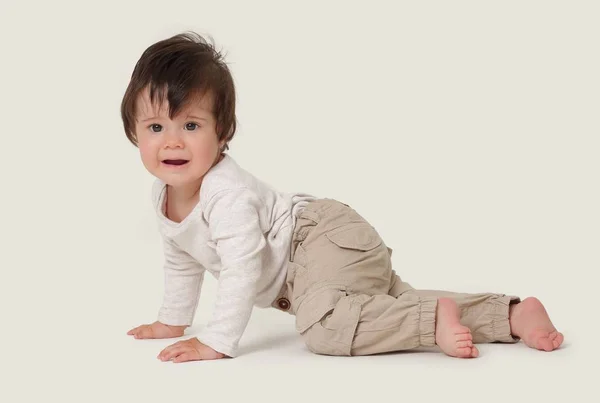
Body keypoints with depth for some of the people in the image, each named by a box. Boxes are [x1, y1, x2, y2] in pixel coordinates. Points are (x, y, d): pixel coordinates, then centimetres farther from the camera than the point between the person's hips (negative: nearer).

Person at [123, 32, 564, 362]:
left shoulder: (228, 194, -27)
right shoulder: (164, 194, 5)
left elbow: (242, 270, -31)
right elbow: (182, 261, 22)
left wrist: (216, 342, -30)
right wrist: (172, 321, 25)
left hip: (326, 236, -10)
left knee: (322, 325, -36)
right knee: (401, 304, 17)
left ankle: (435, 320, -26)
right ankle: (511, 314, 18)